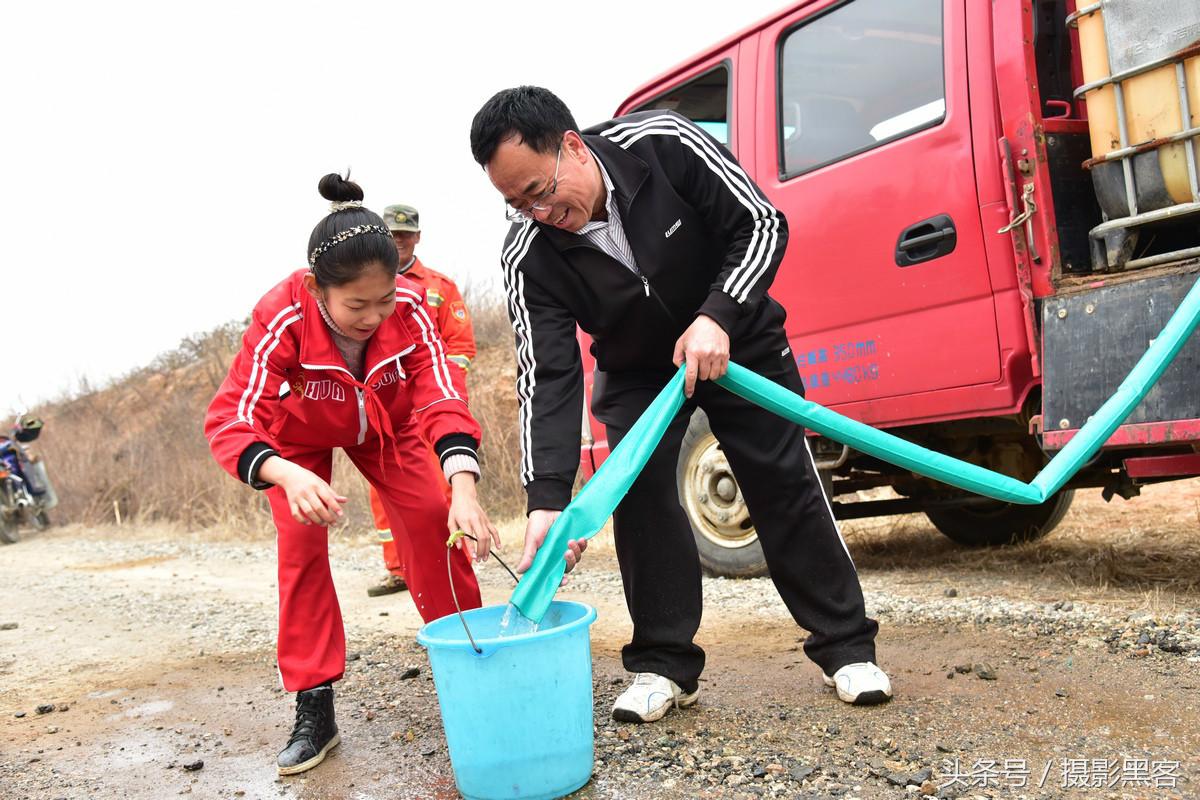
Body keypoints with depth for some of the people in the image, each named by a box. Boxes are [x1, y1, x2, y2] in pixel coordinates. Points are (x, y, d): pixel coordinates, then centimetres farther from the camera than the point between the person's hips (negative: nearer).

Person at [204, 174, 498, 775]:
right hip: (299, 435, -2)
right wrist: (289, 476, -60)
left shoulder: (408, 303, -32)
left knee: (433, 522, -12)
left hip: (386, 425, 2)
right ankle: (314, 710, -3)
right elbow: (228, 422, -39)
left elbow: (442, 397, -35)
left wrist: (463, 488, -51)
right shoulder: (281, 318, -38)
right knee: (301, 545, -14)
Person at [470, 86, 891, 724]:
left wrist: (716, 318, -36)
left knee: (783, 481, -3)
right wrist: (547, 500, -35)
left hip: (737, 339, -1)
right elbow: (548, 377, -26)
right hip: (636, 368, 2)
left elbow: (763, 224, -22)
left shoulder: (664, 145, -29)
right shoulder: (528, 256, -24)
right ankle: (663, 663, 2)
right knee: (637, 490, -13)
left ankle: (846, 646, 10)